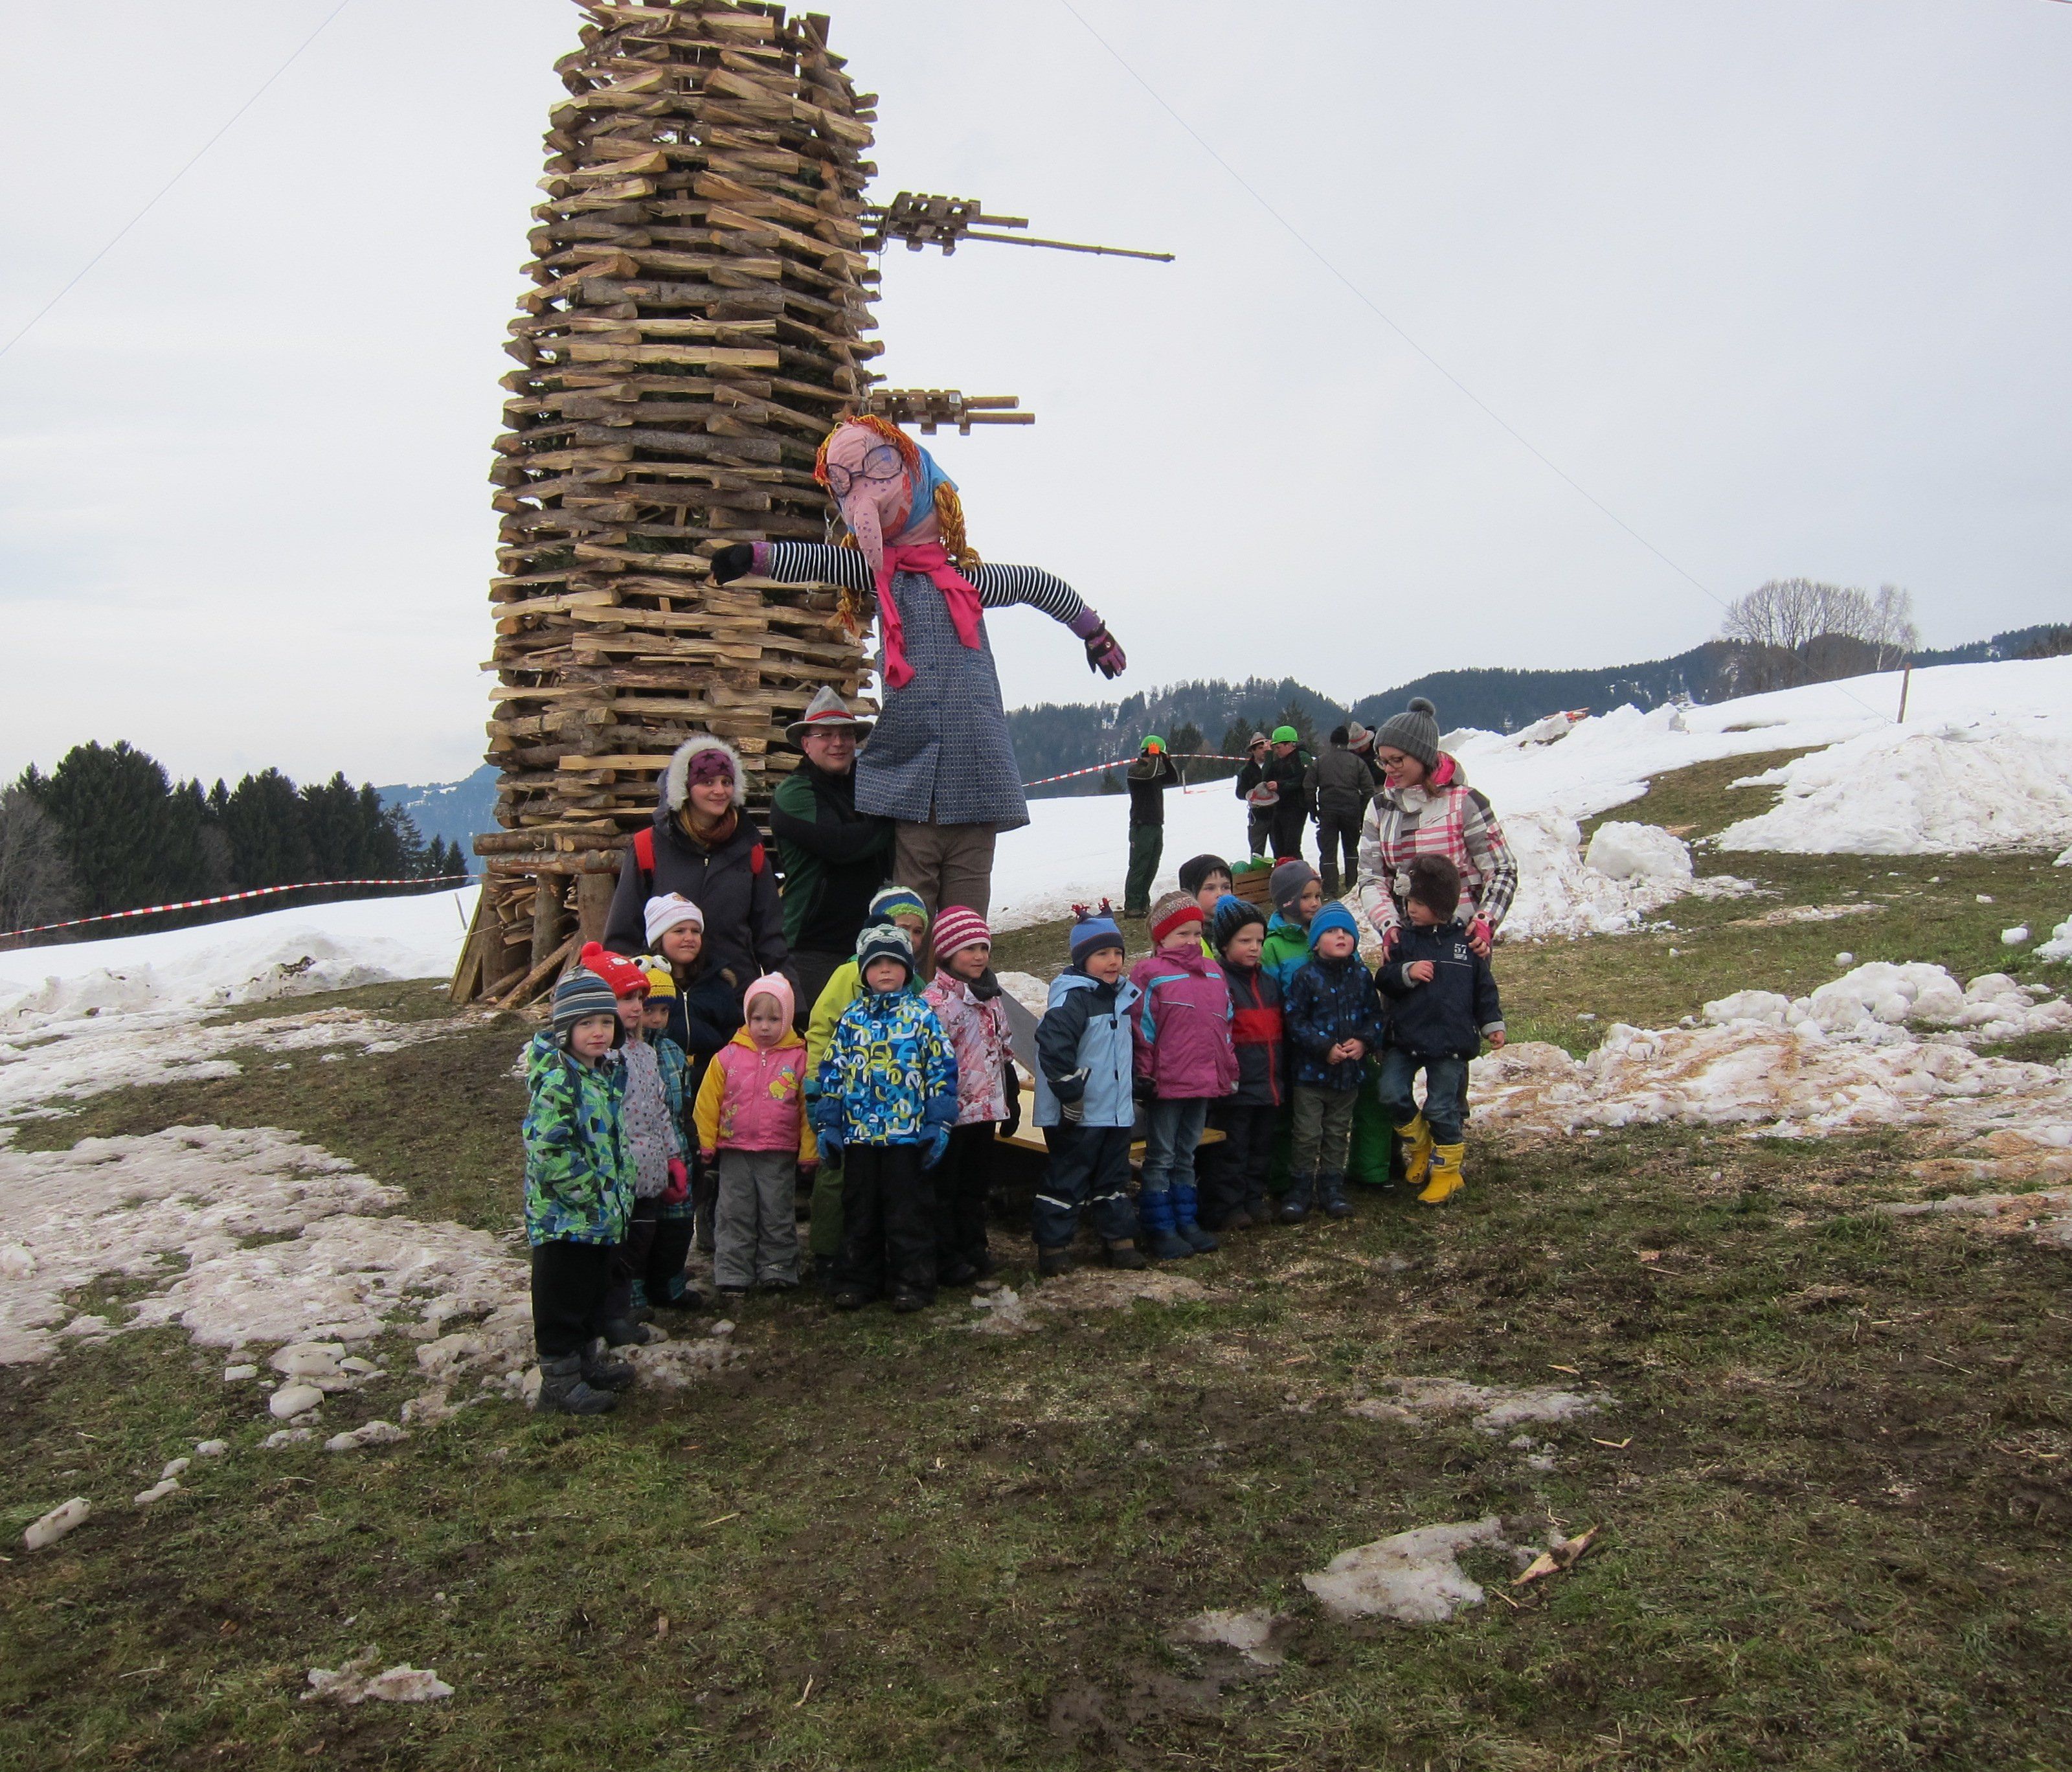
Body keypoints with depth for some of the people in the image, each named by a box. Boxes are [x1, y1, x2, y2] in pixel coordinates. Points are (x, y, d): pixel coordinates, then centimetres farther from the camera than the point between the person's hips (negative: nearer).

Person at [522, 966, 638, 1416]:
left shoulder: (607, 1073, 8)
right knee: (562, 1299, 3)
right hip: (562, 1216, -9)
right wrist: (593, 1192, -21)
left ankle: (589, 1360, 36)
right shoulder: (557, 1079, -21)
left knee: (595, 1291, 21)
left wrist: (620, 1189, 11)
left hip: (601, 1214, 9)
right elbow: (549, 1151, -26)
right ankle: (560, 1379, 14)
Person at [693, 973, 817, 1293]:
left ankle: (778, 1271, 19)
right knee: (734, 1216, 6)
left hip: (781, 1155, -1)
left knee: (778, 1215, 8)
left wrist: (809, 1152, -2)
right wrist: (706, 1143, -1)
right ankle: (732, 1275, 14)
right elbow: (707, 1102, 2)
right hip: (734, 1152, 1)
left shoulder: (798, 1059, -2)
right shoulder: (728, 1056, -1)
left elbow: (809, 1108, -1)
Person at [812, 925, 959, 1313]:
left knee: (908, 1211, 3)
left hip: (908, 1133, -3)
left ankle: (913, 1282, 12)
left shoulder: (922, 1015, 0)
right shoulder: (851, 1017, 8)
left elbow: (942, 1071, -1)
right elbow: (832, 1071, 10)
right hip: (858, 1133, 3)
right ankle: (857, 1280, 21)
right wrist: (827, 1125, 5)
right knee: (859, 1211, 11)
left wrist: (939, 1125, -6)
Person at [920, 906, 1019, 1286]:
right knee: (944, 1187, 3)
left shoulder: (991, 998, 12)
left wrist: (1011, 1101, 19)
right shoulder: (936, 999, -13)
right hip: (951, 1112, -7)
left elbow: (1004, 1053, 19)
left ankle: (974, 1250, 28)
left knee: (975, 1184, 16)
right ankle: (944, 1261, 11)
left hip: (985, 1108, 8)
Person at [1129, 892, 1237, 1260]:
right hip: (1166, 1083, -6)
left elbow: (1224, 1025, 17)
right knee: (1161, 1158, 3)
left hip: (1205, 1082, 6)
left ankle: (1187, 1221, 24)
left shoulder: (1213, 972, 12)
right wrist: (1144, 1075, -12)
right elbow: (1141, 1028, -10)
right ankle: (1160, 1229, 8)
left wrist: (1229, 1071, 15)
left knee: (1186, 1156, 17)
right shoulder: (1149, 973, -8)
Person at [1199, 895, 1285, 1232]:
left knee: (1261, 1146, 16)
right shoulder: (1218, 982, -12)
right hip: (1236, 1086, -7)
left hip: (1269, 1084, 7)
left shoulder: (1269, 982, 13)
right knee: (1231, 1149, 0)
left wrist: (1283, 1075, 20)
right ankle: (1226, 1208, 9)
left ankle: (1253, 1199, 28)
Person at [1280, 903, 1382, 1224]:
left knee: (1338, 1134, 15)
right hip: (1311, 1071, -4)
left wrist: (1364, 1041, -11)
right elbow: (1295, 1021, -12)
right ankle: (1300, 1191, 13)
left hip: (1349, 1072, 4)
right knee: (1307, 1135, 2)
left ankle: (1332, 1188, 27)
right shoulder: (1306, 978, -11)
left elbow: (1374, 1015, 8)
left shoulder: (1361, 977, 3)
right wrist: (1325, 1047, -19)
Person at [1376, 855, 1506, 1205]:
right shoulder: (1405, 939, 2)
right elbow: (1384, 981, 1)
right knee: (1392, 1094, -10)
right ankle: (1420, 1146, 17)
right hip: (1404, 1038, 2)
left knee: (1442, 1109, 3)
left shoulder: (1466, 941, 1)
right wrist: (1406, 972, -17)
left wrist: (1492, 1023, 4)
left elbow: (1484, 987, 9)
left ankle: (1447, 1171, 21)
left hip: (1450, 1043, -2)